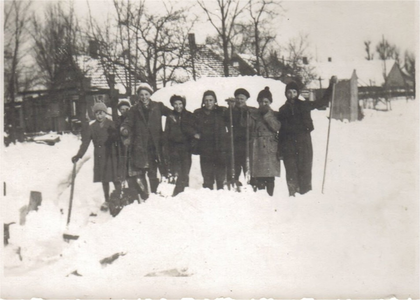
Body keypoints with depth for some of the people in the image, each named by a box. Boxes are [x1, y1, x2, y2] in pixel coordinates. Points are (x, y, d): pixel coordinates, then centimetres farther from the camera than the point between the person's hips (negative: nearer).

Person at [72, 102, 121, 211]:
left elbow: (118, 139, -4)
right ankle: (107, 200, 26)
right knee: (104, 179, 12)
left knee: (116, 178, -4)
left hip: (112, 155, -3)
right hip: (99, 157, 3)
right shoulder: (92, 128, 5)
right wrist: (78, 155, -11)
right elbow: (85, 142, 1)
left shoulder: (112, 125, -2)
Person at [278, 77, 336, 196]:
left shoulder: (305, 105, 10)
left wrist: (331, 86, 12)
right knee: (291, 170, -3)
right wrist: (280, 148, 9)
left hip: (304, 142, -1)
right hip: (288, 144, 1)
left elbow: (323, 101, 17)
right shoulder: (283, 110, 12)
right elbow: (280, 129, 13)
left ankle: (305, 193, 0)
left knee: (305, 169, -5)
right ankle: (292, 193, 0)